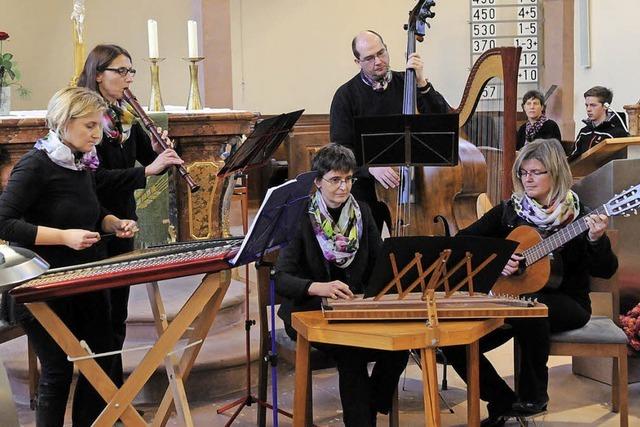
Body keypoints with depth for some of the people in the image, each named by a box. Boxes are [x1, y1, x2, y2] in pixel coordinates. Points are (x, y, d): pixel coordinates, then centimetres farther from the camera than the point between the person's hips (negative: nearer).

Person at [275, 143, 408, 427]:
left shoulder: (361, 213, 6)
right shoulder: (302, 218, -9)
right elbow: (281, 279, -18)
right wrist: (318, 287, -37)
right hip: (308, 311, -4)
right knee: (352, 352, -32)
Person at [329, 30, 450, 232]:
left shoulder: (406, 83, 6)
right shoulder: (346, 95, -1)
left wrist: (422, 84, -14)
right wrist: (370, 167, -25)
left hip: (407, 178, 2)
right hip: (366, 183, -1)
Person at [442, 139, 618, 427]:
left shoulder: (578, 216, -4)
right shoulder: (509, 211, 5)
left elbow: (606, 271, -10)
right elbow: (463, 241, 3)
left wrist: (596, 240, -29)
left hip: (564, 303, -4)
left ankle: (534, 394, -16)